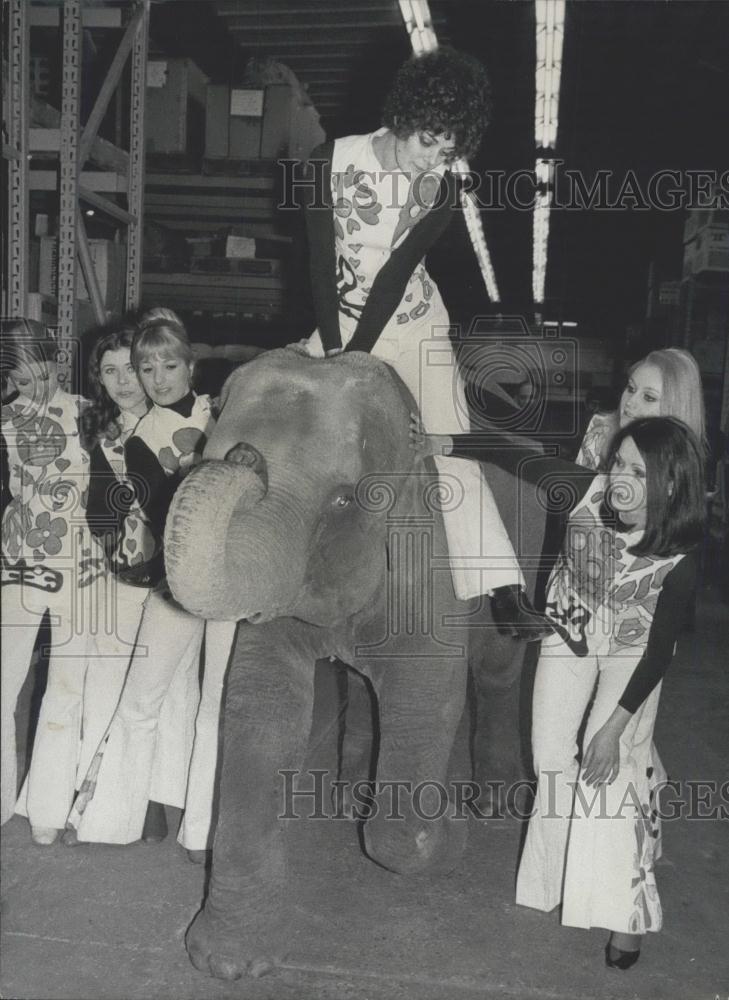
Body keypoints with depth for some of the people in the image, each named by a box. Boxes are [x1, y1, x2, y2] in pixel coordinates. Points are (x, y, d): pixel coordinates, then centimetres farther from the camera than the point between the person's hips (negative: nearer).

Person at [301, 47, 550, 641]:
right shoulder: (333, 162, -13)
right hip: (339, 319, 1)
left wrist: (356, 356, -19)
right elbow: (322, 262, -13)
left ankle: (504, 590, -14)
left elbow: (396, 274, -14)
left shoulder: (442, 190, -10)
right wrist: (331, 350, -16)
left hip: (413, 324, -1)